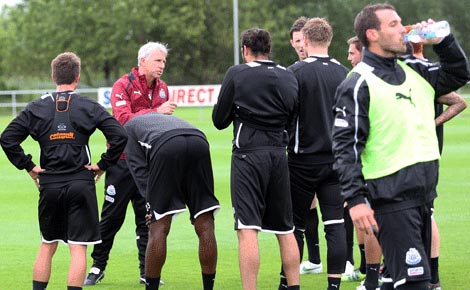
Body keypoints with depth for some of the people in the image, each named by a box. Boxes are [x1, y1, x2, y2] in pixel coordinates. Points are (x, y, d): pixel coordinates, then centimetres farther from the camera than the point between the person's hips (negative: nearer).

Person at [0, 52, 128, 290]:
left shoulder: (37, 107, 3)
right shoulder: (89, 107, -1)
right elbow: (119, 136, -9)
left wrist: (28, 166, 4)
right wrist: (103, 165, 1)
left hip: (49, 184, 2)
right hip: (81, 184, -2)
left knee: (47, 246, 17)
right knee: (78, 248, -2)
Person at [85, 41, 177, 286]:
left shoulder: (162, 88, 10)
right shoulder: (123, 86, -9)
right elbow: (123, 119, -23)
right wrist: (155, 112, -28)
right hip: (122, 162, -5)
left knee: (147, 217, 4)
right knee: (112, 217, 1)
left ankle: (147, 272, 7)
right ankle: (97, 268, 12)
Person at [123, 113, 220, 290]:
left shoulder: (129, 127, 33)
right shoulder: (170, 119, 44)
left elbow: (138, 168, 14)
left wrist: (152, 202, 7)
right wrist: (195, 207, 25)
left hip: (166, 148, -4)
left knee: (158, 229, 3)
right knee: (205, 227, 9)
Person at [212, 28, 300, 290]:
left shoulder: (236, 74, -5)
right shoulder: (289, 77, 8)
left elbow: (219, 120, 2)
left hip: (248, 153, -5)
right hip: (279, 155, 5)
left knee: (248, 229, -10)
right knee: (286, 230, 14)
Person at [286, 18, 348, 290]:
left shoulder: (297, 72, -9)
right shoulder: (344, 73, 4)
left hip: (304, 160, -3)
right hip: (336, 160, 3)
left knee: (295, 224, 8)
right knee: (335, 224, 2)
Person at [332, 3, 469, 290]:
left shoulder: (415, 72, 12)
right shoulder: (358, 85, -10)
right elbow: (346, 146, -13)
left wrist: (442, 41, 8)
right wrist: (355, 199, -20)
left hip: (424, 192, 8)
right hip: (391, 198, -8)